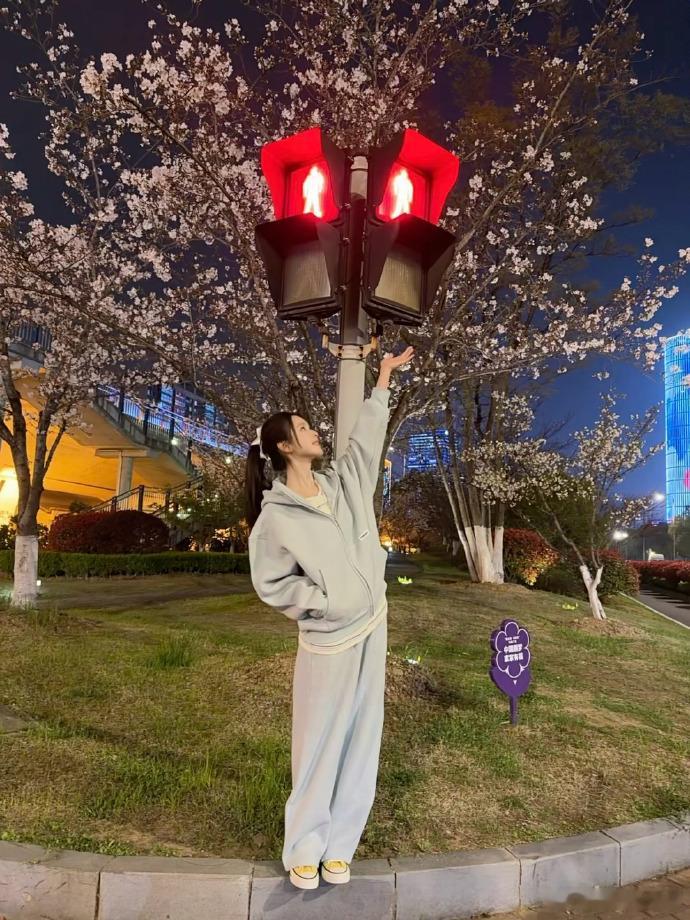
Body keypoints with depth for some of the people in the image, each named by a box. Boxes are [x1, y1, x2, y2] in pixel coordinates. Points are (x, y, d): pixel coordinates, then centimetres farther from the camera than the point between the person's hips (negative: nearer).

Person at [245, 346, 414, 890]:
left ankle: (339, 845, 28)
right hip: (329, 642, -6)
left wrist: (384, 378, 19)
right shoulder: (275, 516, -14)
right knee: (320, 745, 7)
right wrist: (325, 602, -15)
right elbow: (272, 584, -9)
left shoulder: (342, 483, 2)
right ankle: (304, 849, 27)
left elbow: (367, 438, 13)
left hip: (373, 629, 6)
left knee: (361, 741, 12)